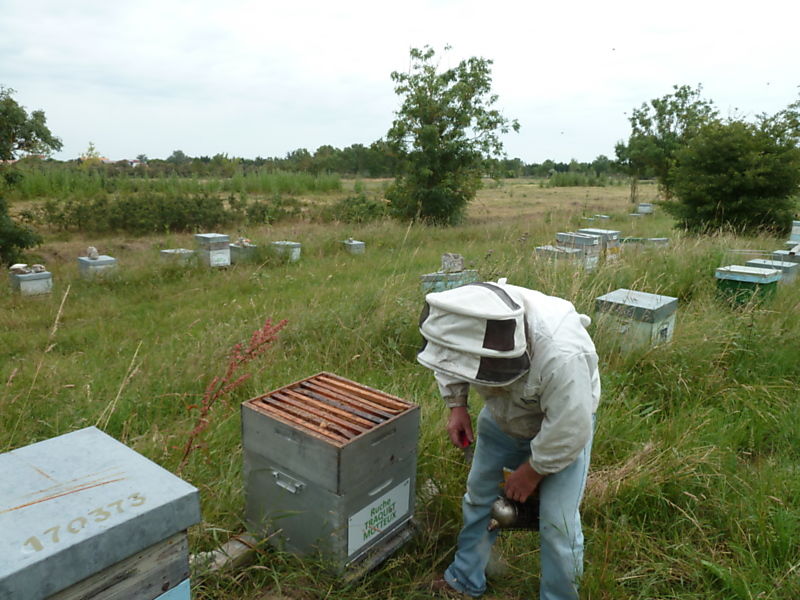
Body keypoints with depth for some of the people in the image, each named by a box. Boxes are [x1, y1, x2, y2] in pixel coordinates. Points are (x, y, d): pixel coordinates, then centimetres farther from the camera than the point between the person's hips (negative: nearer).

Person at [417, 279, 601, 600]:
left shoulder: (561, 356, -45)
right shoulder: (475, 320, -29)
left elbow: (568, 432, -30)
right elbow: (450, 357, -4)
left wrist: (532, 471, -16)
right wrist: (456, 405, -10)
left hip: (562, 422, -5)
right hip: (503, 415, 5)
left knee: (557, 524, -5)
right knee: (479, 495, 14)